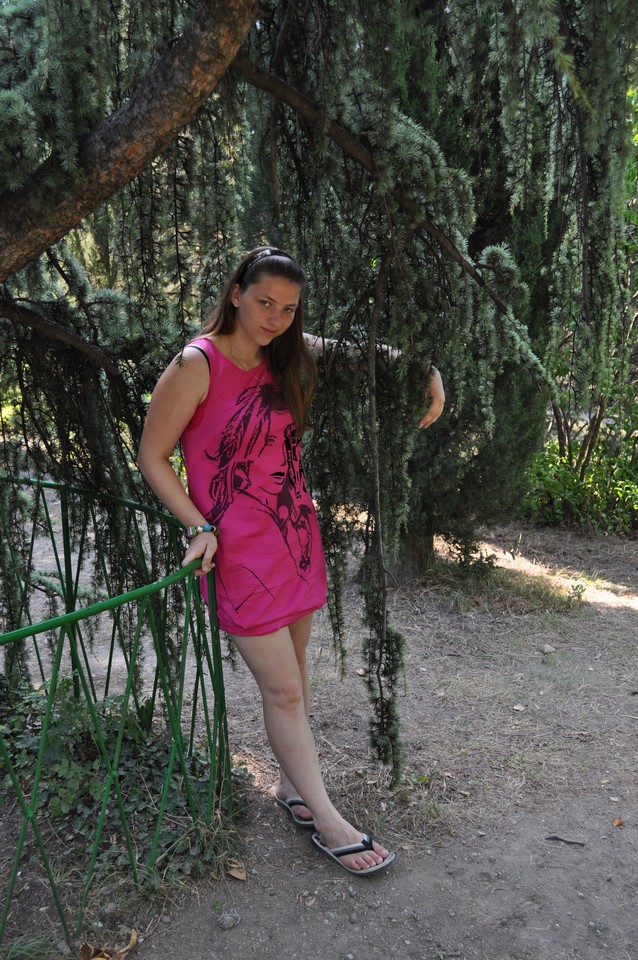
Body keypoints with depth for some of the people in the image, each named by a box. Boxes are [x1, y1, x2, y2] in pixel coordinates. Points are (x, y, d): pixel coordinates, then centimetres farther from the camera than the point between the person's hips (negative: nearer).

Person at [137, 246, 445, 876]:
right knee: (283, 690, -1)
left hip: (296, 536, 6)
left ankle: (290, 785, 35)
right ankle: (326, 821, 14)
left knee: (292, 671, 15)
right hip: (240, 551, -6)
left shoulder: (291, 359, 5)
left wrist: (427, 373, 3)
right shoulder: (198, 364, -12)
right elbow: (152, 457, -7)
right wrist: (199, 527, -16)